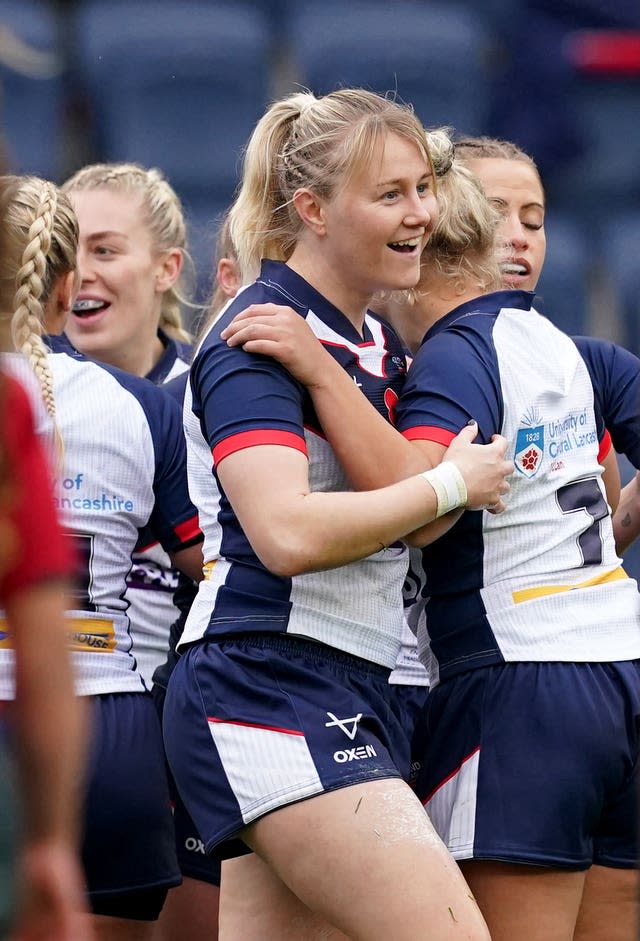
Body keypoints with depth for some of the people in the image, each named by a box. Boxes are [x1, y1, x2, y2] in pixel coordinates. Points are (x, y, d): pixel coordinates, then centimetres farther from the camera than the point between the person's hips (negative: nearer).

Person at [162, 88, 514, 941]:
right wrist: (451, 484, -13)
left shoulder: (381, 343, 18)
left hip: (347, 698, 9)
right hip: (265, 683, -9)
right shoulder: (258, 336, -10)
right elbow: (288, 532, -24)